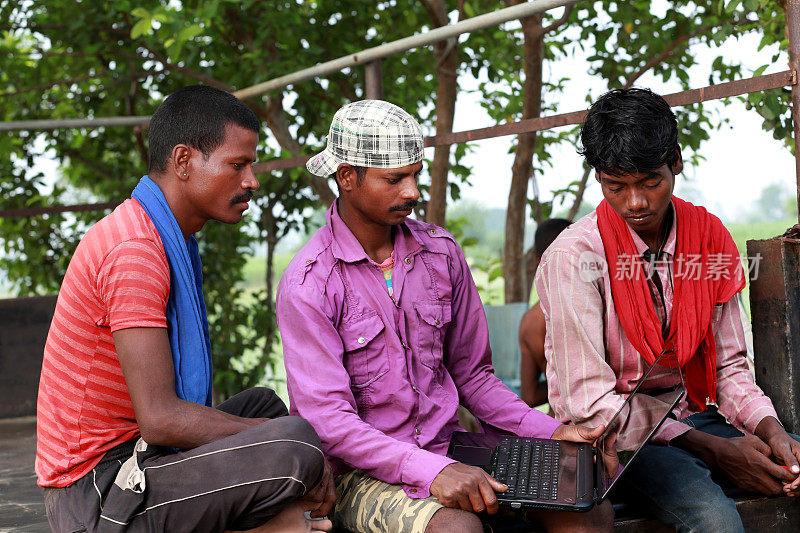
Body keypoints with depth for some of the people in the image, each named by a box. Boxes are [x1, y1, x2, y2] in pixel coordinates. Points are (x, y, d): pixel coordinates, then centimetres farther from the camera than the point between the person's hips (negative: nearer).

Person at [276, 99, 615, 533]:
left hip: (447, 446, 5)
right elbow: (327, 420, -17)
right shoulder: (309, 284, -10)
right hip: (362, 470, -5)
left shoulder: (442, 252, 7)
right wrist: (431, 471, -29)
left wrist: (550, 431, -1)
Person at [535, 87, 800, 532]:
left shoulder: (710, 237, 3)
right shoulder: (573, 256, -13)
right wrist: (710, 449, -20)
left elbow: (729, 366, 8)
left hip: (693, 417, 6)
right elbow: (588, 399, -15)